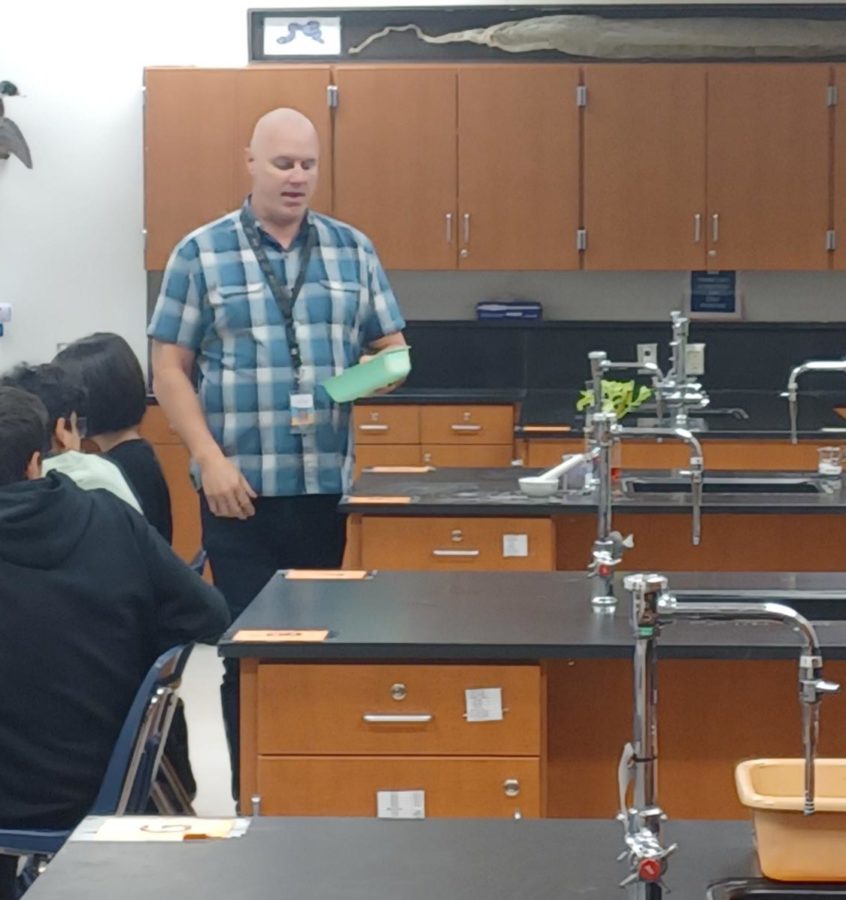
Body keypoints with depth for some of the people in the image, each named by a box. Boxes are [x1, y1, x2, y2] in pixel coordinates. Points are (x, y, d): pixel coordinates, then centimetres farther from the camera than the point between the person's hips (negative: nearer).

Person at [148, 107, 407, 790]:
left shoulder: (353, 250, 10)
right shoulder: (201, 253, 2)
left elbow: (393, 347, 14)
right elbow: (170, 369, 0)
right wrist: (212, 459, -11)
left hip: (331, 486, 2)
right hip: (240, 489, -2)